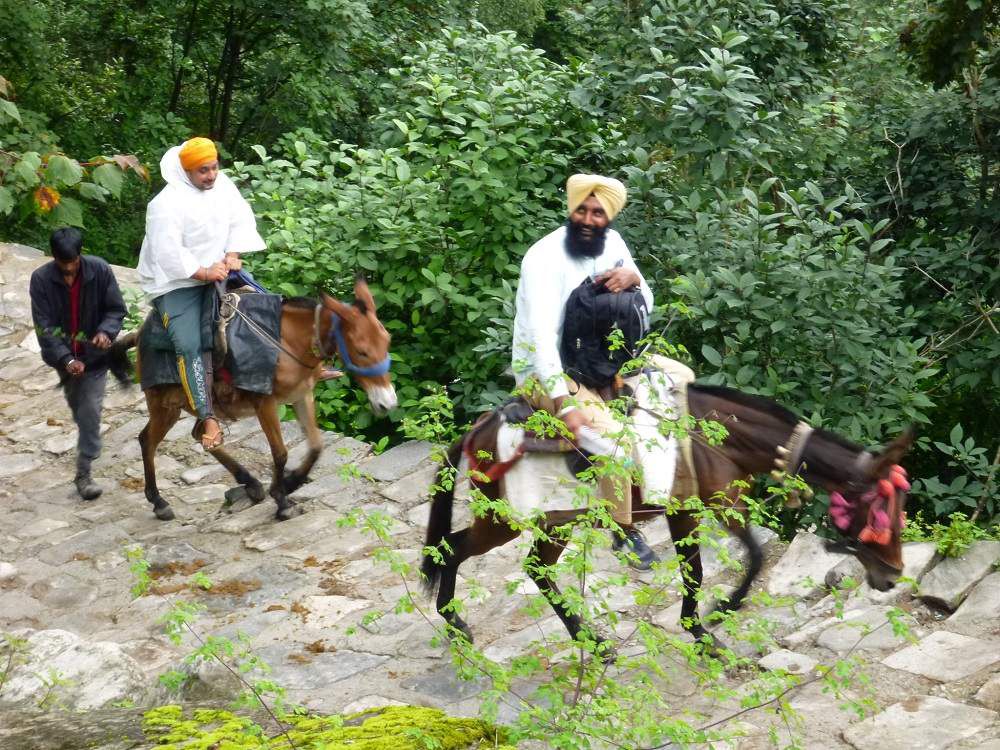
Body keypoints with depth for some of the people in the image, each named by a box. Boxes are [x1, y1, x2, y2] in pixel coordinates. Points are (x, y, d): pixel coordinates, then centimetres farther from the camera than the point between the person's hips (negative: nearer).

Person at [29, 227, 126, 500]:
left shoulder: (99, 270, -17)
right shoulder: (41, 279, -18)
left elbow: (116, 309, -8)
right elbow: (44, 327, -20)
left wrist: (106, 331, -29)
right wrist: (66, 359, -32)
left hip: (94, 355, -2)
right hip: (64, 356, 2)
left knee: (90, 411, -10)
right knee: (78, 409, 21)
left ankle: (84, 473, -4)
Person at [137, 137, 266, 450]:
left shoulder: (223, 185, 4)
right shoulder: (167, 204, -17)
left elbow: (241, 220, 4)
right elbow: (168, 254, -23)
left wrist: (232, 255, -12)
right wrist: (204, 272, -24)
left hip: (216, 272, 7)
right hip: (177, 283, -7)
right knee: (188, 345, -21)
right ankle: (208, 419, -25)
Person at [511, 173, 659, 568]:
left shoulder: (611, 243, -2)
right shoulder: (545, 257, -23)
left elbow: (645, 307, 4)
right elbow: (541, 335, -33)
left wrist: (634, 278, -21)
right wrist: (566, 406, -42)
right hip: (546, 370, -8)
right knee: (613, 434, -28)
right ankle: (624, 529, -7)